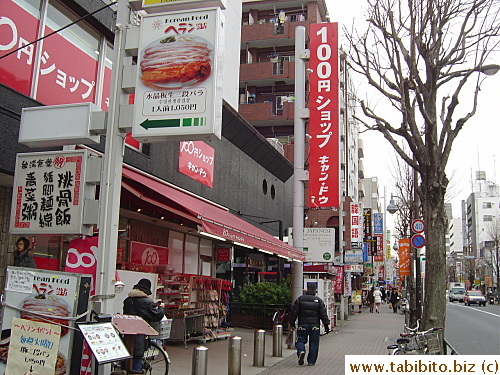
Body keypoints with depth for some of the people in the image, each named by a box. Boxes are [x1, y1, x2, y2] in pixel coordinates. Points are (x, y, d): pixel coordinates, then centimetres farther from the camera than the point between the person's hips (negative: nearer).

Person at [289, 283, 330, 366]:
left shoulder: (300, 299, 1)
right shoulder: (319, 300, 2)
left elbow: (294, 312, 1)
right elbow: (323, 314, 0)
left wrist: (292, 323, 9)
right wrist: (326, 325, 5)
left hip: (303, 325, 0)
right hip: (315, 325, 1)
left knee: (300, 340, 10)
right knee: (314, 343, 8)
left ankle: (301, 351, -19)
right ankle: (311, 361, 9)